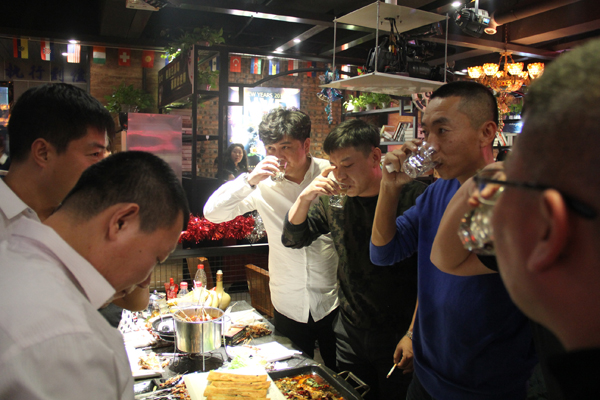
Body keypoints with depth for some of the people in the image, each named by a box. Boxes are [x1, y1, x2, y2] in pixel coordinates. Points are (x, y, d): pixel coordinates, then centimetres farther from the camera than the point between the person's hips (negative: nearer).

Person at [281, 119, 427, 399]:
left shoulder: (413, 195, -15)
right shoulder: (333, 198, -1)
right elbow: (292, 239, 5)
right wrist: (304, 198, -12)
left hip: (399, 336, -3)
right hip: (350, 332, 4)